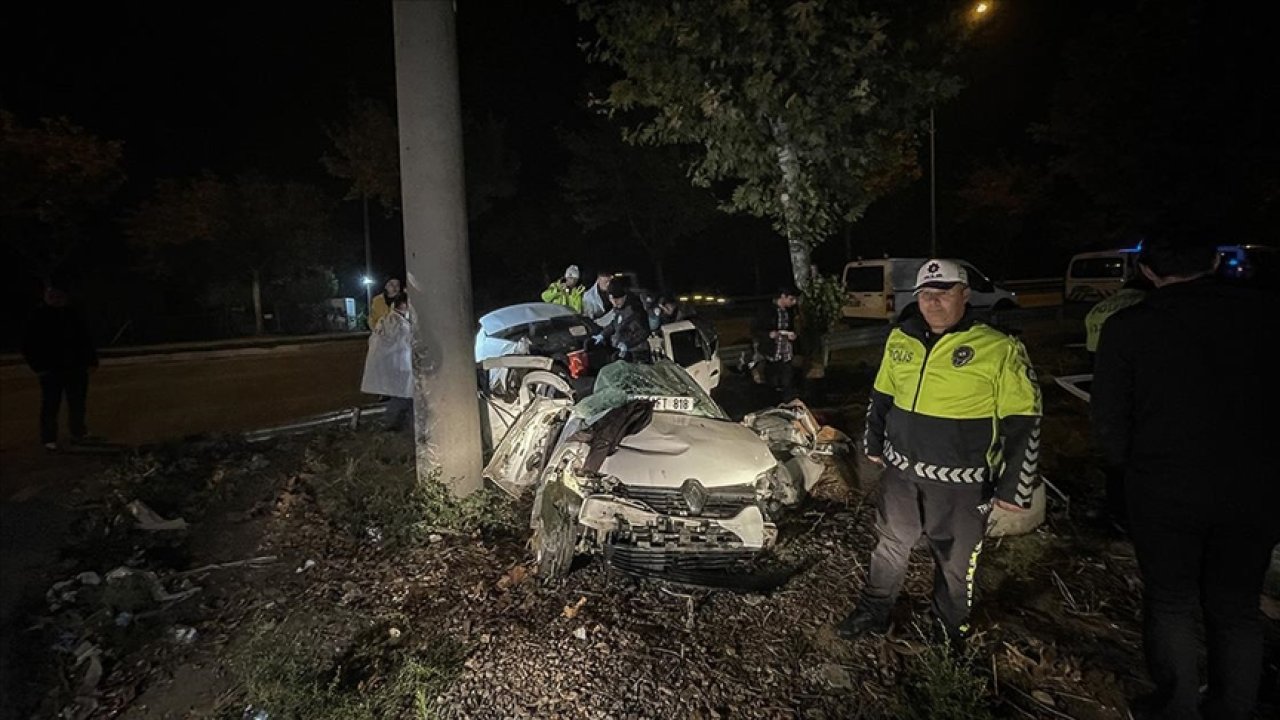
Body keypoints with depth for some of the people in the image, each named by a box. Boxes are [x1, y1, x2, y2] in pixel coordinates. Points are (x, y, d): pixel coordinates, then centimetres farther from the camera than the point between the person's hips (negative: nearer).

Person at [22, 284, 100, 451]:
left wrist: (91, 361, 7)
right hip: (51, 370, -4)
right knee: (51, 406, 1)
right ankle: (49, 440, 9)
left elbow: (86, 340, 14)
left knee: (78, 403, 11)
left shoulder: (75, 314, 8)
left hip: (76, 369, 4)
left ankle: (79, 434, 23)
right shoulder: (39, 316, -4)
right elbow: (28, 345, -1)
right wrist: (38, 367, -7)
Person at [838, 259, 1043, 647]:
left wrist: (1014, 489, -10)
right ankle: (874, 611, 39)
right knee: (890, 544, 19)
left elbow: (1023, 423, -11)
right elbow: (881, 397, 15)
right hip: (901, 471, 4)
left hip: (961, 483, -4)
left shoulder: (1000, 350, -13)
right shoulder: (900, 339, 2)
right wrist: (873, 444, 20)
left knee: (955, 562, 14)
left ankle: (950, 628, 38)